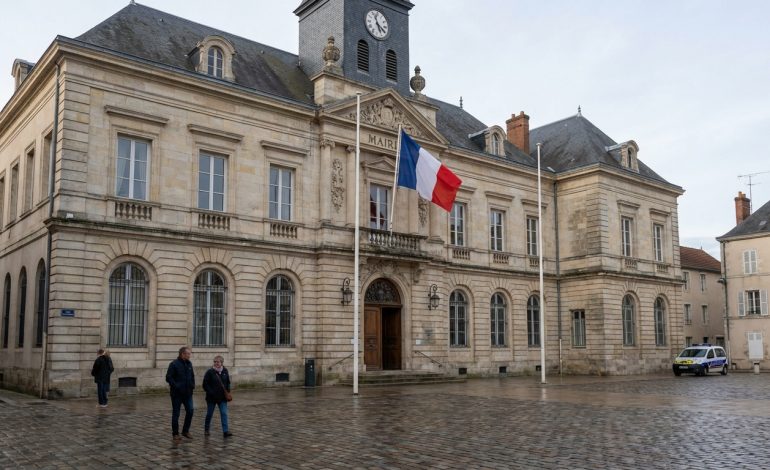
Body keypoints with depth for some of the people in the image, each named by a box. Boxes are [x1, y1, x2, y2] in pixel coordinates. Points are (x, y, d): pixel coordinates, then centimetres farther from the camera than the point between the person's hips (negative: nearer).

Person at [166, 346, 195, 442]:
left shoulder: (189, 364, 10)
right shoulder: (174, 364, -11)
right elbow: (168, 378, -14)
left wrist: (192, 385, 8)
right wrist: (176, 386, -20)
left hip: (188, 393, 6)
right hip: (177, 394, -6)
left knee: (190, 411, 2)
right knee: (176, 413, 4)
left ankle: (185, 431, 18)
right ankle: (175, 433, 14)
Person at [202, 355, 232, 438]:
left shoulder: (225, 371, 3)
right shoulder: (210, 372, -10)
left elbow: (228, 383, 15)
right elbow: (205, 385, -10)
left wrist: (227, 391, 1)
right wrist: (211, 393, -17)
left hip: (222, 397, 3)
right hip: (211, 397, -2)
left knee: (224, 413, -6)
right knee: (209, 414, 11)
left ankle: (226, 431, -9)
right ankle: (206, 429, 30)